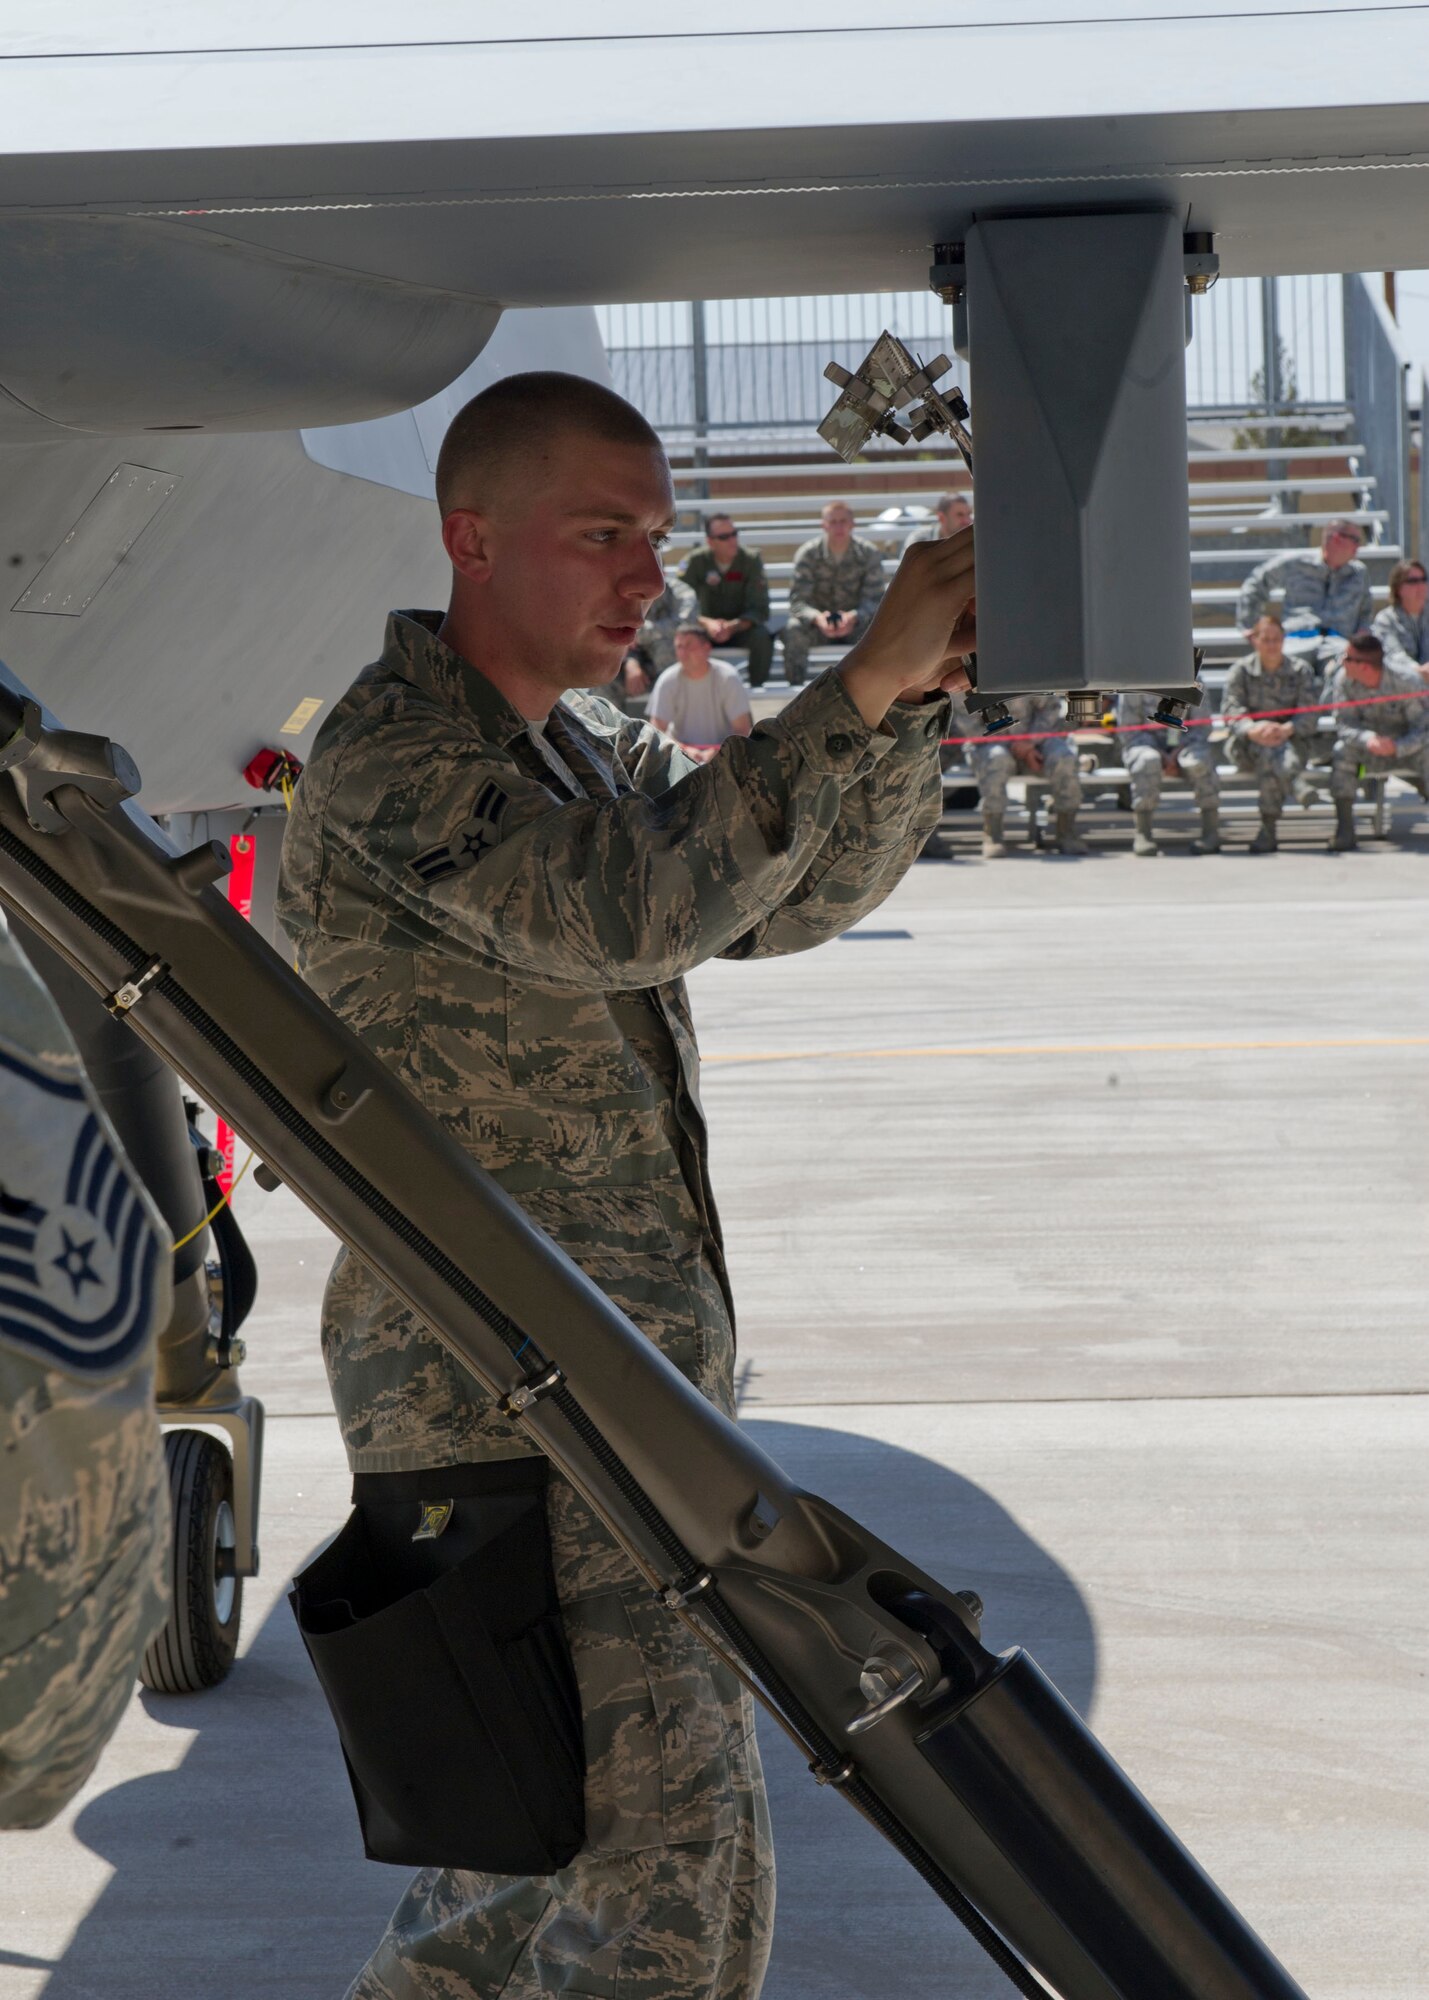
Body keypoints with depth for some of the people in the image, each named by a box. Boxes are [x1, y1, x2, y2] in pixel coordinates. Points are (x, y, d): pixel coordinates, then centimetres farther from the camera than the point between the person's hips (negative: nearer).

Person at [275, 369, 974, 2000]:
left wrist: (912, 699, -5)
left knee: (566, 1836, 19)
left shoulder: (595, 755, 18)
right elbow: (625, 912, -27)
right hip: (500, 1394, -9)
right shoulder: (389, 759, -13)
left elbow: (796, 900, 11)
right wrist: (861, 683, -27)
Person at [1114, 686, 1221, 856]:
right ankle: (1143, 833, -31)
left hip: (1185, 744, 1)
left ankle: (1211, 831, -25)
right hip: (1148, 743, -1)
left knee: (1197, 761, -34)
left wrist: (1178, 752, -18)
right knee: (1147, 761, -37)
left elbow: (1203, 724, -1)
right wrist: (1162, 756, -18)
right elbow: (1127, 728, -6)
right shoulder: (1133, 685, -5)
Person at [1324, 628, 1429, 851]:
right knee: (1342, 750, -28)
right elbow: (1344, 724, -19)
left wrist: (1397, 747, -45)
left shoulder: (1407, 679, -26)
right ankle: (1345, 830, -26)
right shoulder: (1344, 679, -17)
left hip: (1406, 744, -2)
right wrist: (1367, 739, -41)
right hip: (1369, 743, 2)